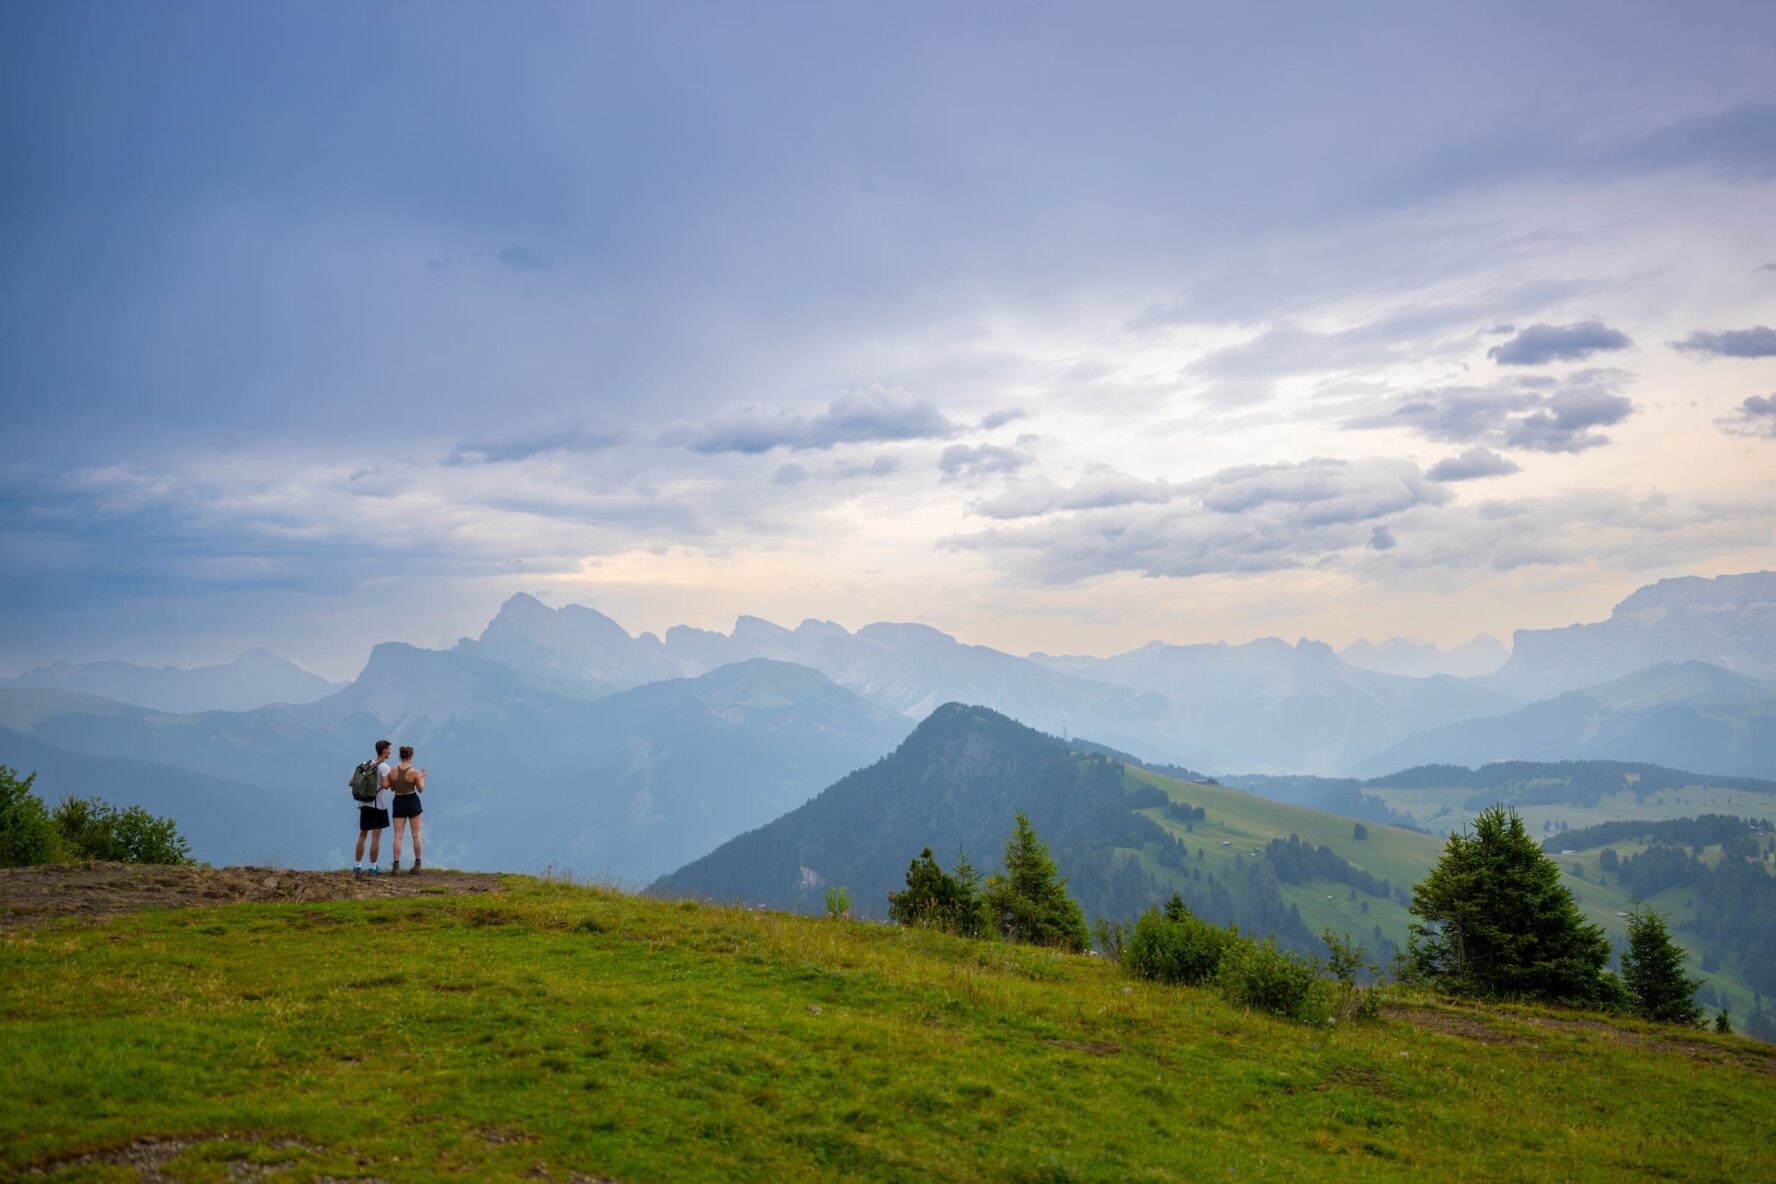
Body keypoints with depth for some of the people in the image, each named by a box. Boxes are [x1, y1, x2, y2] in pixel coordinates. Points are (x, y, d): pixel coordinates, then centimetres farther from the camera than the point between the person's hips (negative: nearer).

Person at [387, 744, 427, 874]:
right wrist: (422, 777, 10)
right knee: (416, 834, 8)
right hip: (412, 802, -2)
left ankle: (396, 865, -5)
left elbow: (385, 785, -1)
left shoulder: (392, 770, -6)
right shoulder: (414, 772, -13)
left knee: (398, 835, 4)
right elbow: (421, 789, -5)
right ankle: (417, 865, 12)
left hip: (398, 802, 2)